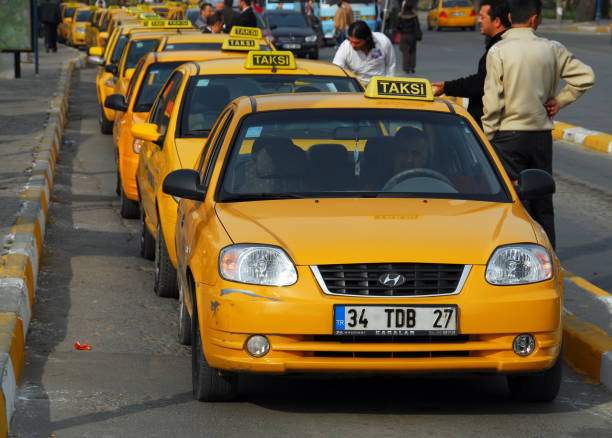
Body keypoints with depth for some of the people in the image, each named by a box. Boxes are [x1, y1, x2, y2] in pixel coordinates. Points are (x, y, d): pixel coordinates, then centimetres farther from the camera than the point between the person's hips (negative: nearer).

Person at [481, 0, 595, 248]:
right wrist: (558, 100, 5)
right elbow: (585, 77, -2)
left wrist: (488, 137, -2)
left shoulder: (498, 52, -9)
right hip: (542, 134, 4)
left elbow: (492, 102, -11)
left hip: (509, 135, -4)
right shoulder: (551, 49, 0)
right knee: (543, 201, 13)